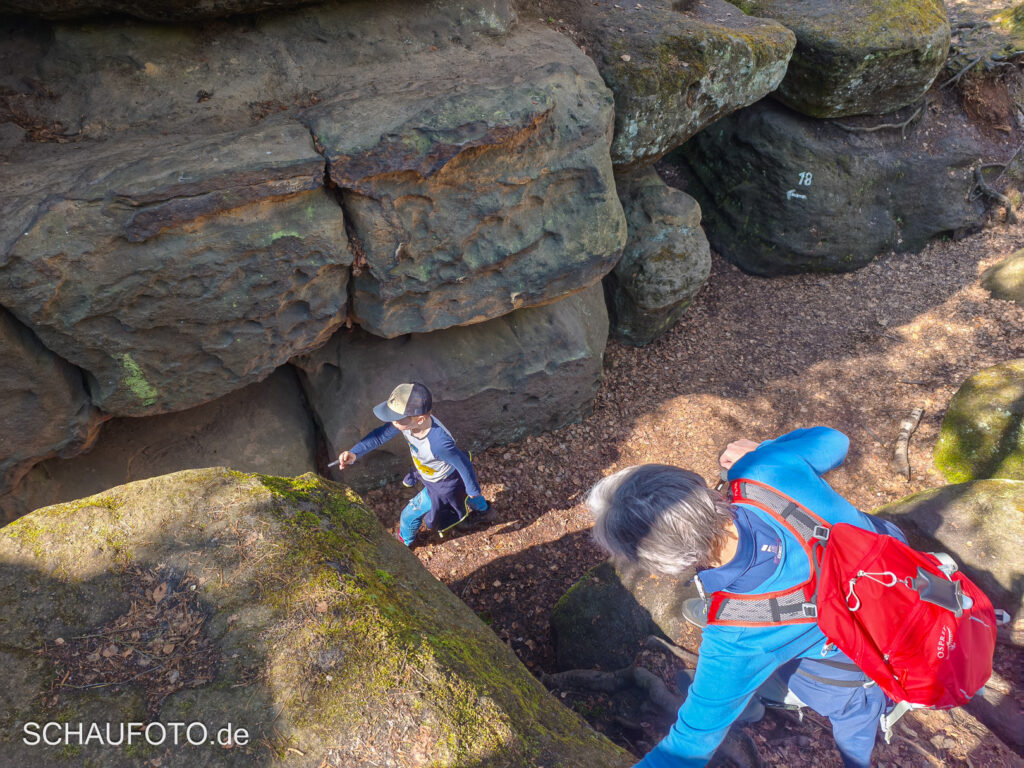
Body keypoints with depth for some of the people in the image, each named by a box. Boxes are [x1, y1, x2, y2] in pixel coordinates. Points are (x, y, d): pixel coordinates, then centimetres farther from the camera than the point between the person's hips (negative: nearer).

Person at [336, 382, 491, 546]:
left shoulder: (439, 443, -47)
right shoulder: (407, 420, -28)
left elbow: (464, 464, -32)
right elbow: (380, 435, -14)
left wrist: (473, 490, -14)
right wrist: (354, 453, -26)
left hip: (442, 486, -6)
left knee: (409, 516, 12)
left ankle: (404, 542, 46)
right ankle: (483, 510, 66)